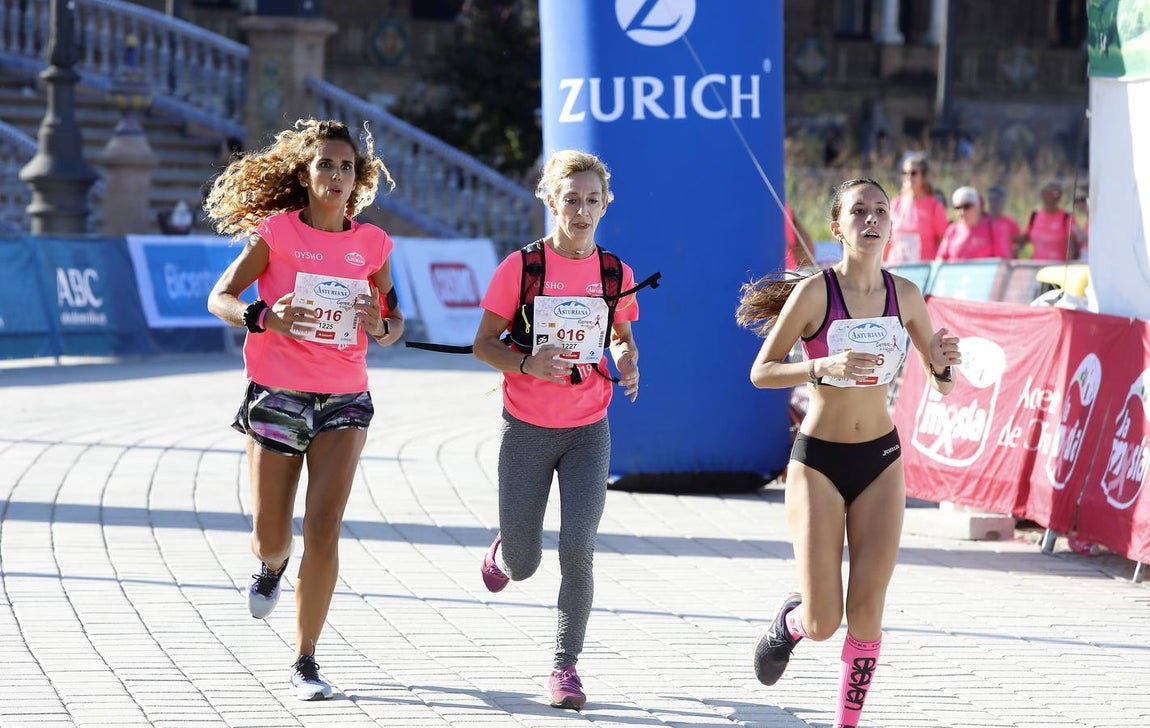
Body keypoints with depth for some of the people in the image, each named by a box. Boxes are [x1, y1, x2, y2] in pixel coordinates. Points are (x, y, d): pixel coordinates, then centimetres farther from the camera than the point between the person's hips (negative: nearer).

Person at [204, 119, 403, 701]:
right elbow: (220, 297, -2)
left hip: (344, 400, 1)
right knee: (270, 540, 6)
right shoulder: (276, 232, -5)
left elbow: (394, 320, 12)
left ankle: (305, 659, 0)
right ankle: (273, 566, 46)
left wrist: (381, 327, -12)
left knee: (323, 531, -12)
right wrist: (265, 318, -22)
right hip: (276, 395, -1)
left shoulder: (371, 244, 3)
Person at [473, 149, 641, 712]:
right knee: (523, 567, 3)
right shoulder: (521, 266, -9)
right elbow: (483, 344, -5)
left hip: (588, 431, 1)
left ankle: (566, 666, 2)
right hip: (527, 429, -1)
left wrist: (627, 363, -7)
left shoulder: (615, 272, 0)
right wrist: (527, 364, -24)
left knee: (577, 550, -13)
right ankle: (503, 550, 42)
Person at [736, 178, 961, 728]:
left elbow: (942, 383, 10)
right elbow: (760, 372, -10)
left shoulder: (904, 295, 1)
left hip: (881, 460, 3)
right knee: (823, 622, -4)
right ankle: (789, 620, 32)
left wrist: (941, 363, -14)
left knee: (866, 612, -3)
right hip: (818, 461, -3)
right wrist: (824, 366, -26)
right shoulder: (814, 292, -12)